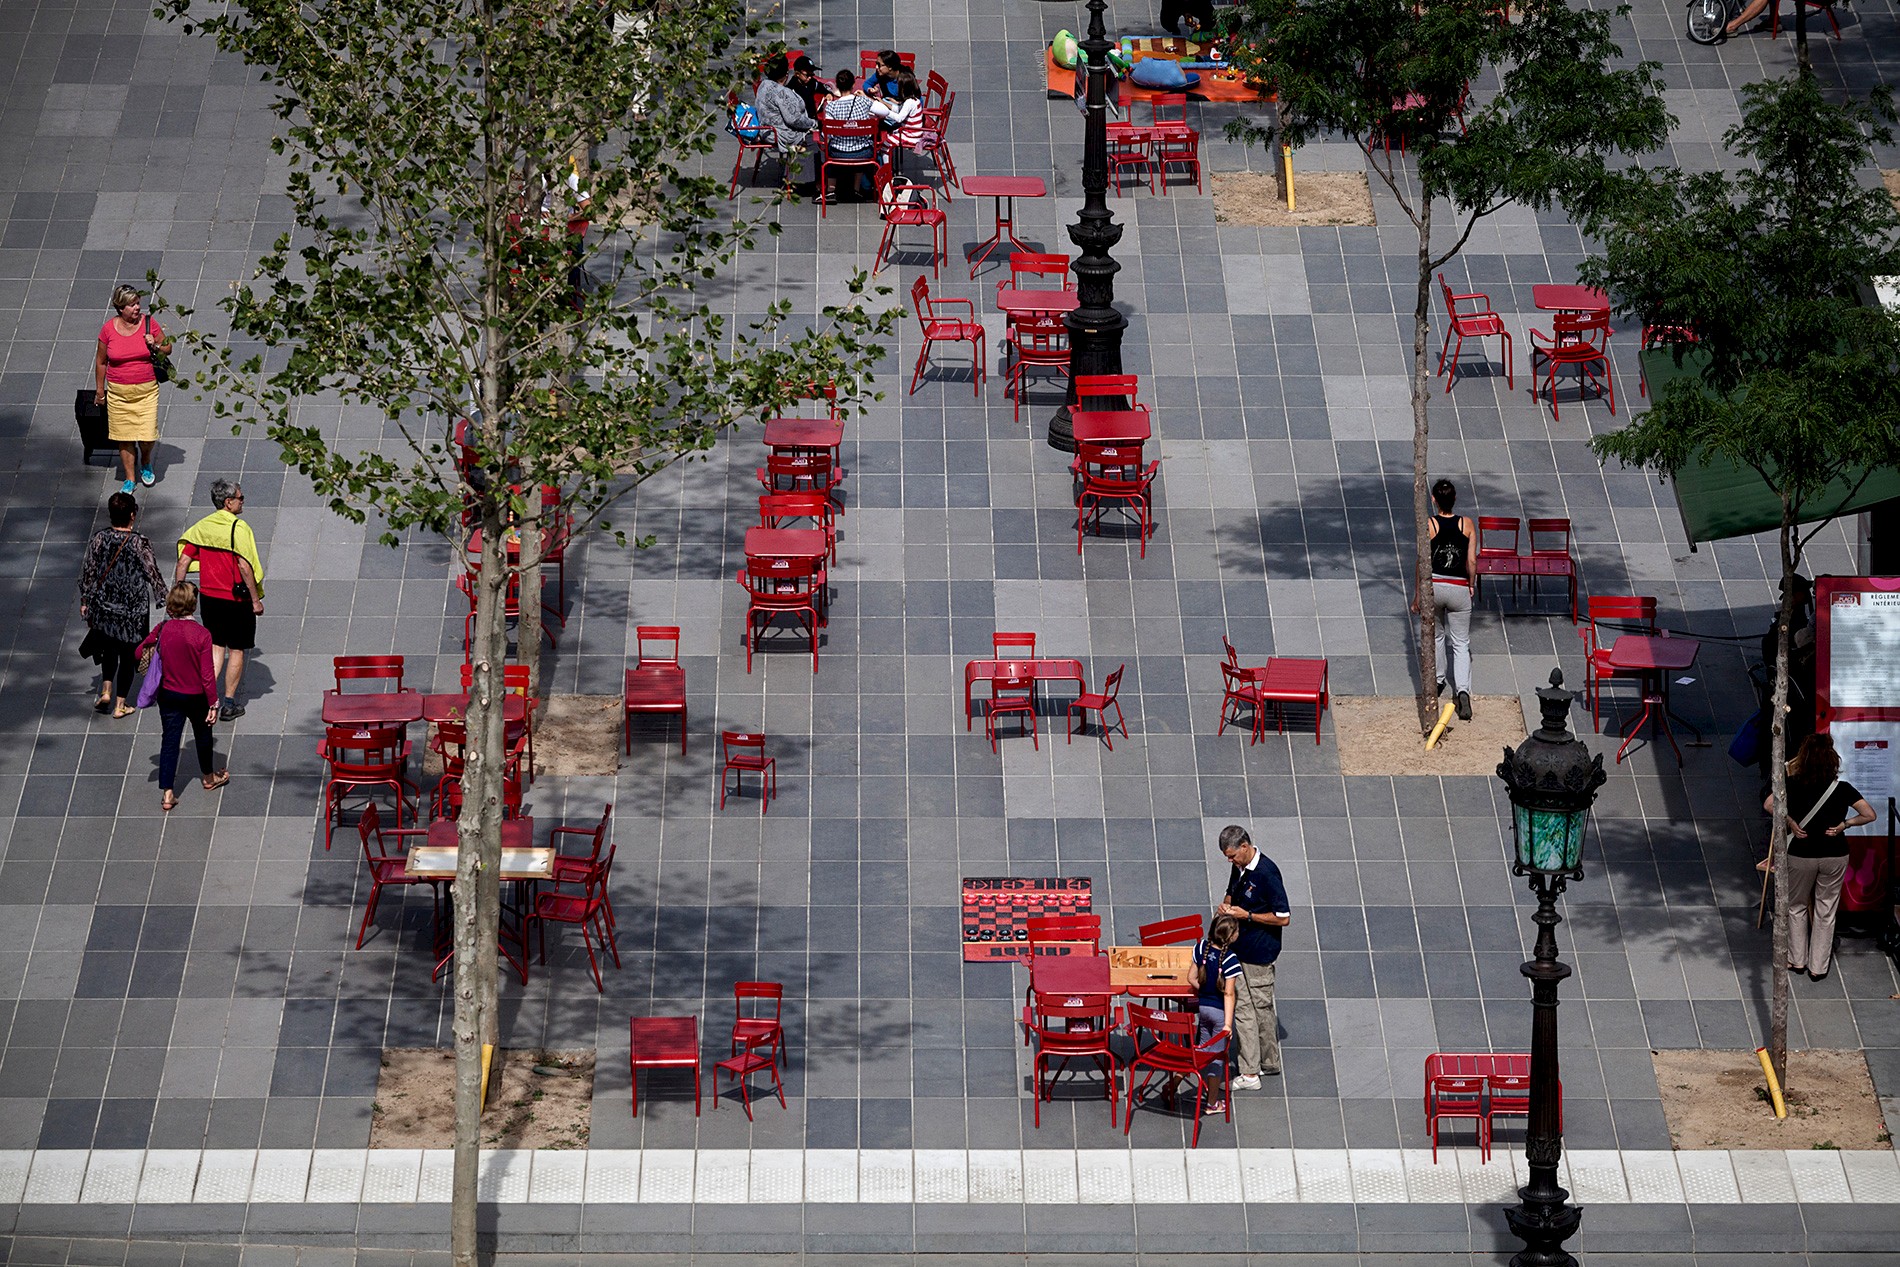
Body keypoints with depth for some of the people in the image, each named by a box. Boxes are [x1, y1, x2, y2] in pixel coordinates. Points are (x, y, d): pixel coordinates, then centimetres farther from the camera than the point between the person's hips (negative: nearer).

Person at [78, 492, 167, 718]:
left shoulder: (99, 539, -7)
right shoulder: (140, 542, -16)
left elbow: (88, 572, 0)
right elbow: (153, 574, -10)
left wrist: (84, 601, 13)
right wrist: (164, 598, 4)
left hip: (104, 604, 3)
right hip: (133, 607, -3)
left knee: (109, 648, 25)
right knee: (128, 654, 10)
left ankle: (106, 691, 10)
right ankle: (120, 705, 13)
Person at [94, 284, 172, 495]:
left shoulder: (149, 324, -5)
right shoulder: (108, 329, -6)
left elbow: (168, 349, 7)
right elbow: (101, 361, 6)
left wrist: (155, 346, -16)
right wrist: (100, 390, 10)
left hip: (146, 390, 0)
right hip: (118, 392, 0)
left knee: (147, 435, -4)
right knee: (124, 437, 5)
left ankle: (145, 463, 30)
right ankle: (130, 480, 20)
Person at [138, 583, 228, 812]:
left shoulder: (163, 630, -12)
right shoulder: (201, 634, -20)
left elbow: (140, 651, -1)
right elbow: (207, 674, -18)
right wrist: (213, 704, -10)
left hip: (169, 696, 2)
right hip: (196, 697, -2)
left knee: (170, 740, 6)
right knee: (203, 735, 22)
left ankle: (168, 794, 1)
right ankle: (209, 778, 44)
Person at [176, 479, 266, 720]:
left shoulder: (202, 526, 3)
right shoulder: (239, 529, -15)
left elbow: (183, 560, 2)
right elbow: (245, 567, -20)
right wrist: (256, 599, -13)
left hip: (209, 598, 5)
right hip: (236, 599, -5)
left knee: (216, 646, 15)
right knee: (237, 650, 8)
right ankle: (229, 704, 13)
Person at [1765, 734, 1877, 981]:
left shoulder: (1793, 784, -13)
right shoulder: (1842, 788, -11)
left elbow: (1769, 804, -26)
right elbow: (1869, 815, -13)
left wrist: (1790, 822, -14)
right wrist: (1844, 824, -4)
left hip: (1800, 855, 0)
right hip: (1834, 856, 1)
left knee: (1797, 907, 22)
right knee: (1826, 911, 14)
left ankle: (1797, 960, 29)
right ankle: (1818, 967, 20)